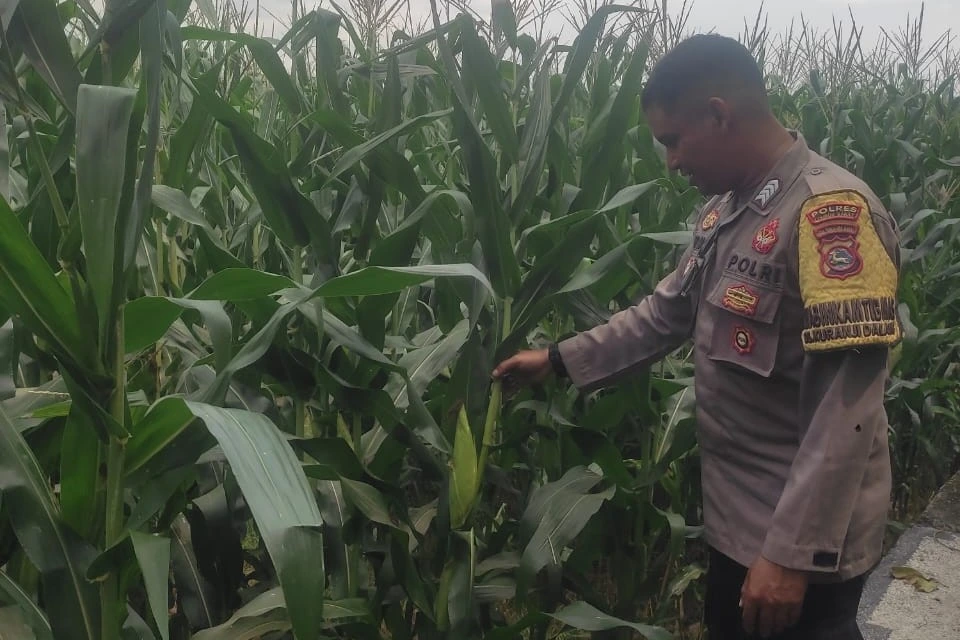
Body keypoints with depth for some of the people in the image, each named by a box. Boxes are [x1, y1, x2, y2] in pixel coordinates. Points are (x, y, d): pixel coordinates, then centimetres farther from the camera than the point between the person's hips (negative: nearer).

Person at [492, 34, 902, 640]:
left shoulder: (831, 212, -24)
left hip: (801, 540, -8)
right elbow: (665, 313, 14)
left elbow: (846, 410, -27)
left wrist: (792, 555, -26)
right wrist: (559, 359, 11)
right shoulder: (727, 209, 5)